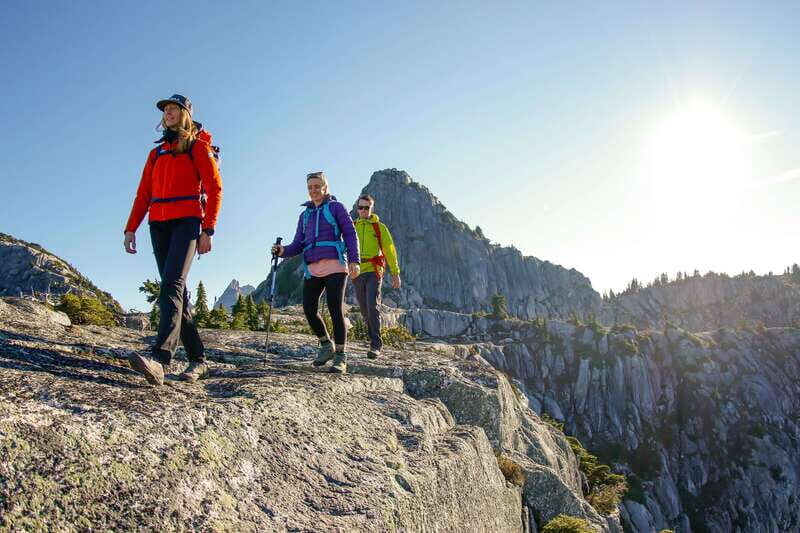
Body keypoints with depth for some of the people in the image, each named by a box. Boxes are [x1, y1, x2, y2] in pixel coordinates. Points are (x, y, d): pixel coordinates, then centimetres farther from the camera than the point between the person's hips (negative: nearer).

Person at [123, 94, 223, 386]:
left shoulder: (198, 146, 8)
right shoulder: (157, 152, 25)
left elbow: (214, 188, -1)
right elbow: (143, 194, 19)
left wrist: (208, 230, -11)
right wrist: (131, 228, 7)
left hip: (186, 222, -6)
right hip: (158, 225, 6)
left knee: (172, 284, -24)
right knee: (175, 291, 2)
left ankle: (160, 357, -39)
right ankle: (197, 359, 7)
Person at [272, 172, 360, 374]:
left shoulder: (336, 208, 8)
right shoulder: (305, 215, 22)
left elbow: (350, 233, 2)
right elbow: (298, 245, 17)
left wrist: (354, 261, -10)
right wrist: (284, 251, -5)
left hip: (334, 266, -5)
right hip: (312, 269, 5)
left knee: (336, 311, -9)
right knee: (309, 310, -4)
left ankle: (340, 357, -2)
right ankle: (326, 345, 19)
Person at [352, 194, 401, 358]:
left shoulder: (379, 226, 4)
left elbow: (389, 250, 4)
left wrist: (395, 273, 0)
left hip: (373, 271, -3)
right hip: (357, 273, 3)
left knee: (372, 307, -16)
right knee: (364, 310, 9)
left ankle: (375, 345, -13)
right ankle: (375, 338, 27)